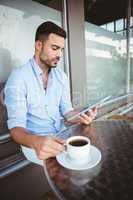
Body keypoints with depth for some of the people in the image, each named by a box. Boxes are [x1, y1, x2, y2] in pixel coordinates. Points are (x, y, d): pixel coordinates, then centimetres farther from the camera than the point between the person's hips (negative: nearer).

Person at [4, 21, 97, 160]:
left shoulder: (61, 76, 4)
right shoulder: (18, 78, -14)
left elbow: (66, 109, 5)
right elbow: (16, 126, -19)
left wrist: (80, 118, -17)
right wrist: (35, 142, -40)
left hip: (62, 135, 6)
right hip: (35, 144, -5)